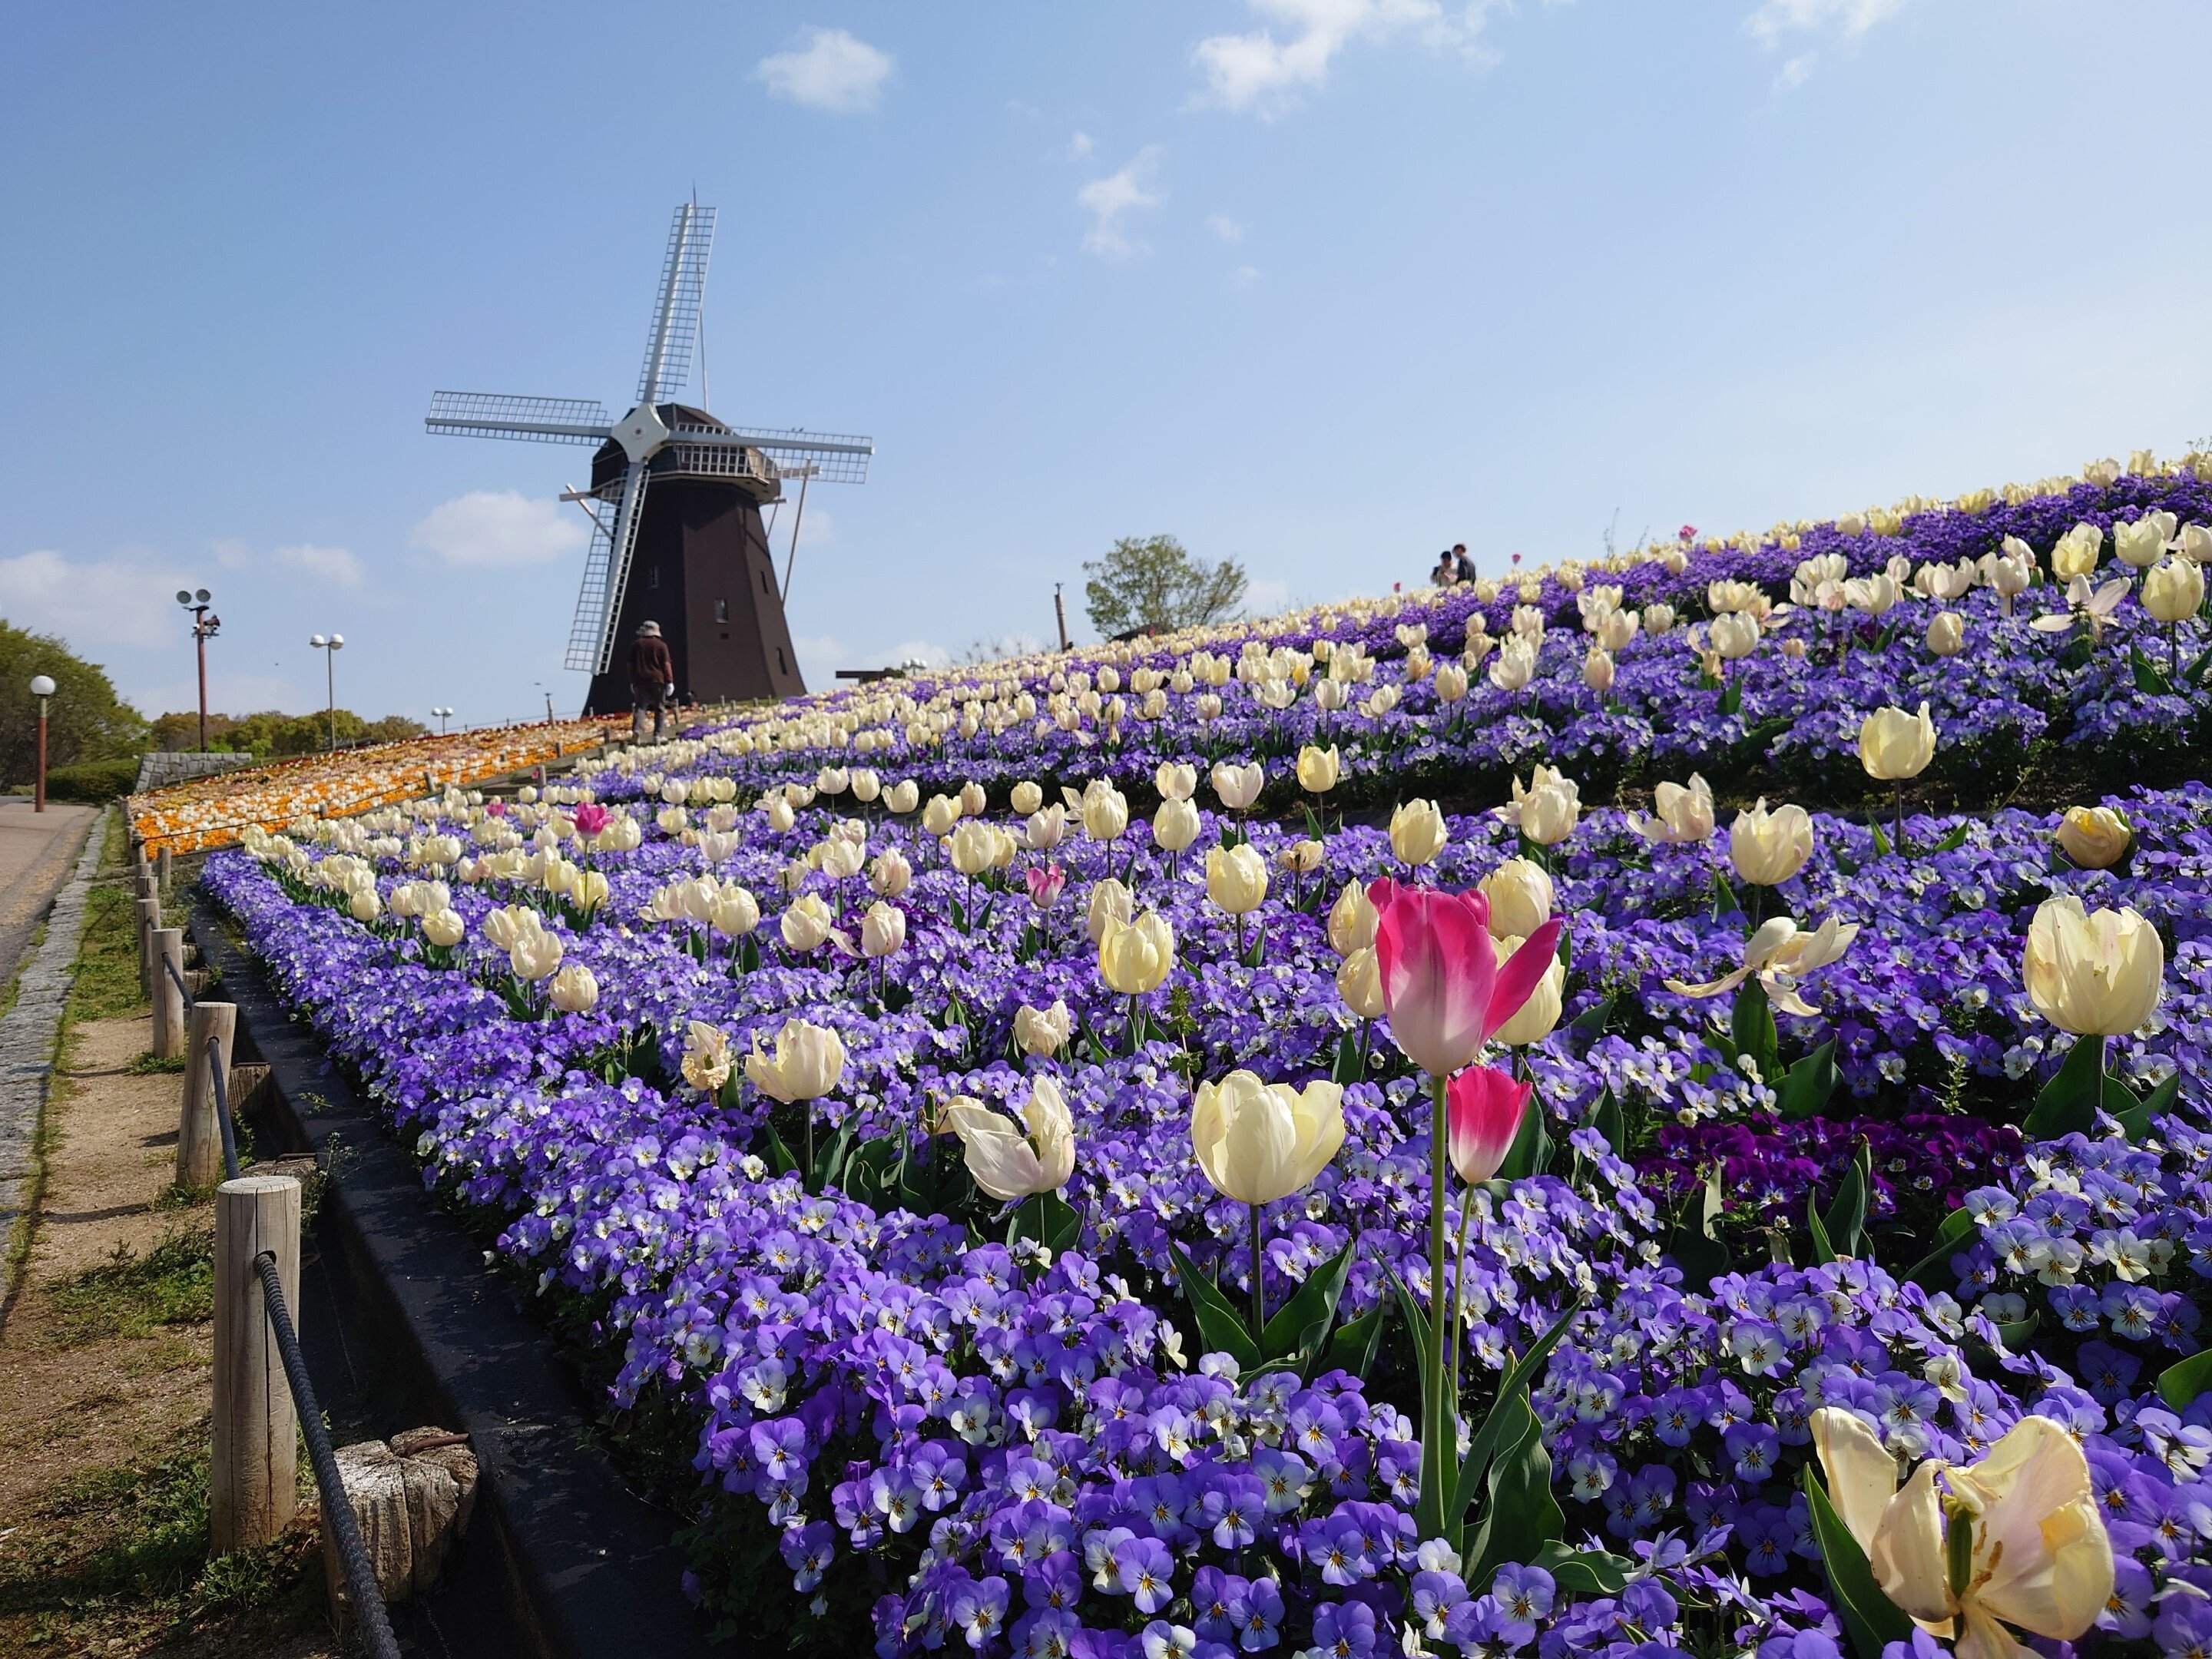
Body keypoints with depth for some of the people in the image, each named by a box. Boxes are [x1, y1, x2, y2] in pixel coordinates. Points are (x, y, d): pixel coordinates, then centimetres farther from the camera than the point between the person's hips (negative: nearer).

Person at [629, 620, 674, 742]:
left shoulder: (636, 644, 8)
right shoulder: (661, 645, 1)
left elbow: (631, 664, 11)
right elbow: (666, 664, -4)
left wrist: (632, 681, 18)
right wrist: (670, 681, -4)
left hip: (639, 680, 2)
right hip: (657, 680, -1)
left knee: (640, 706, 0)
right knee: (659, 708, 7)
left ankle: (637, 729, -22)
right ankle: (659, 734, 3)